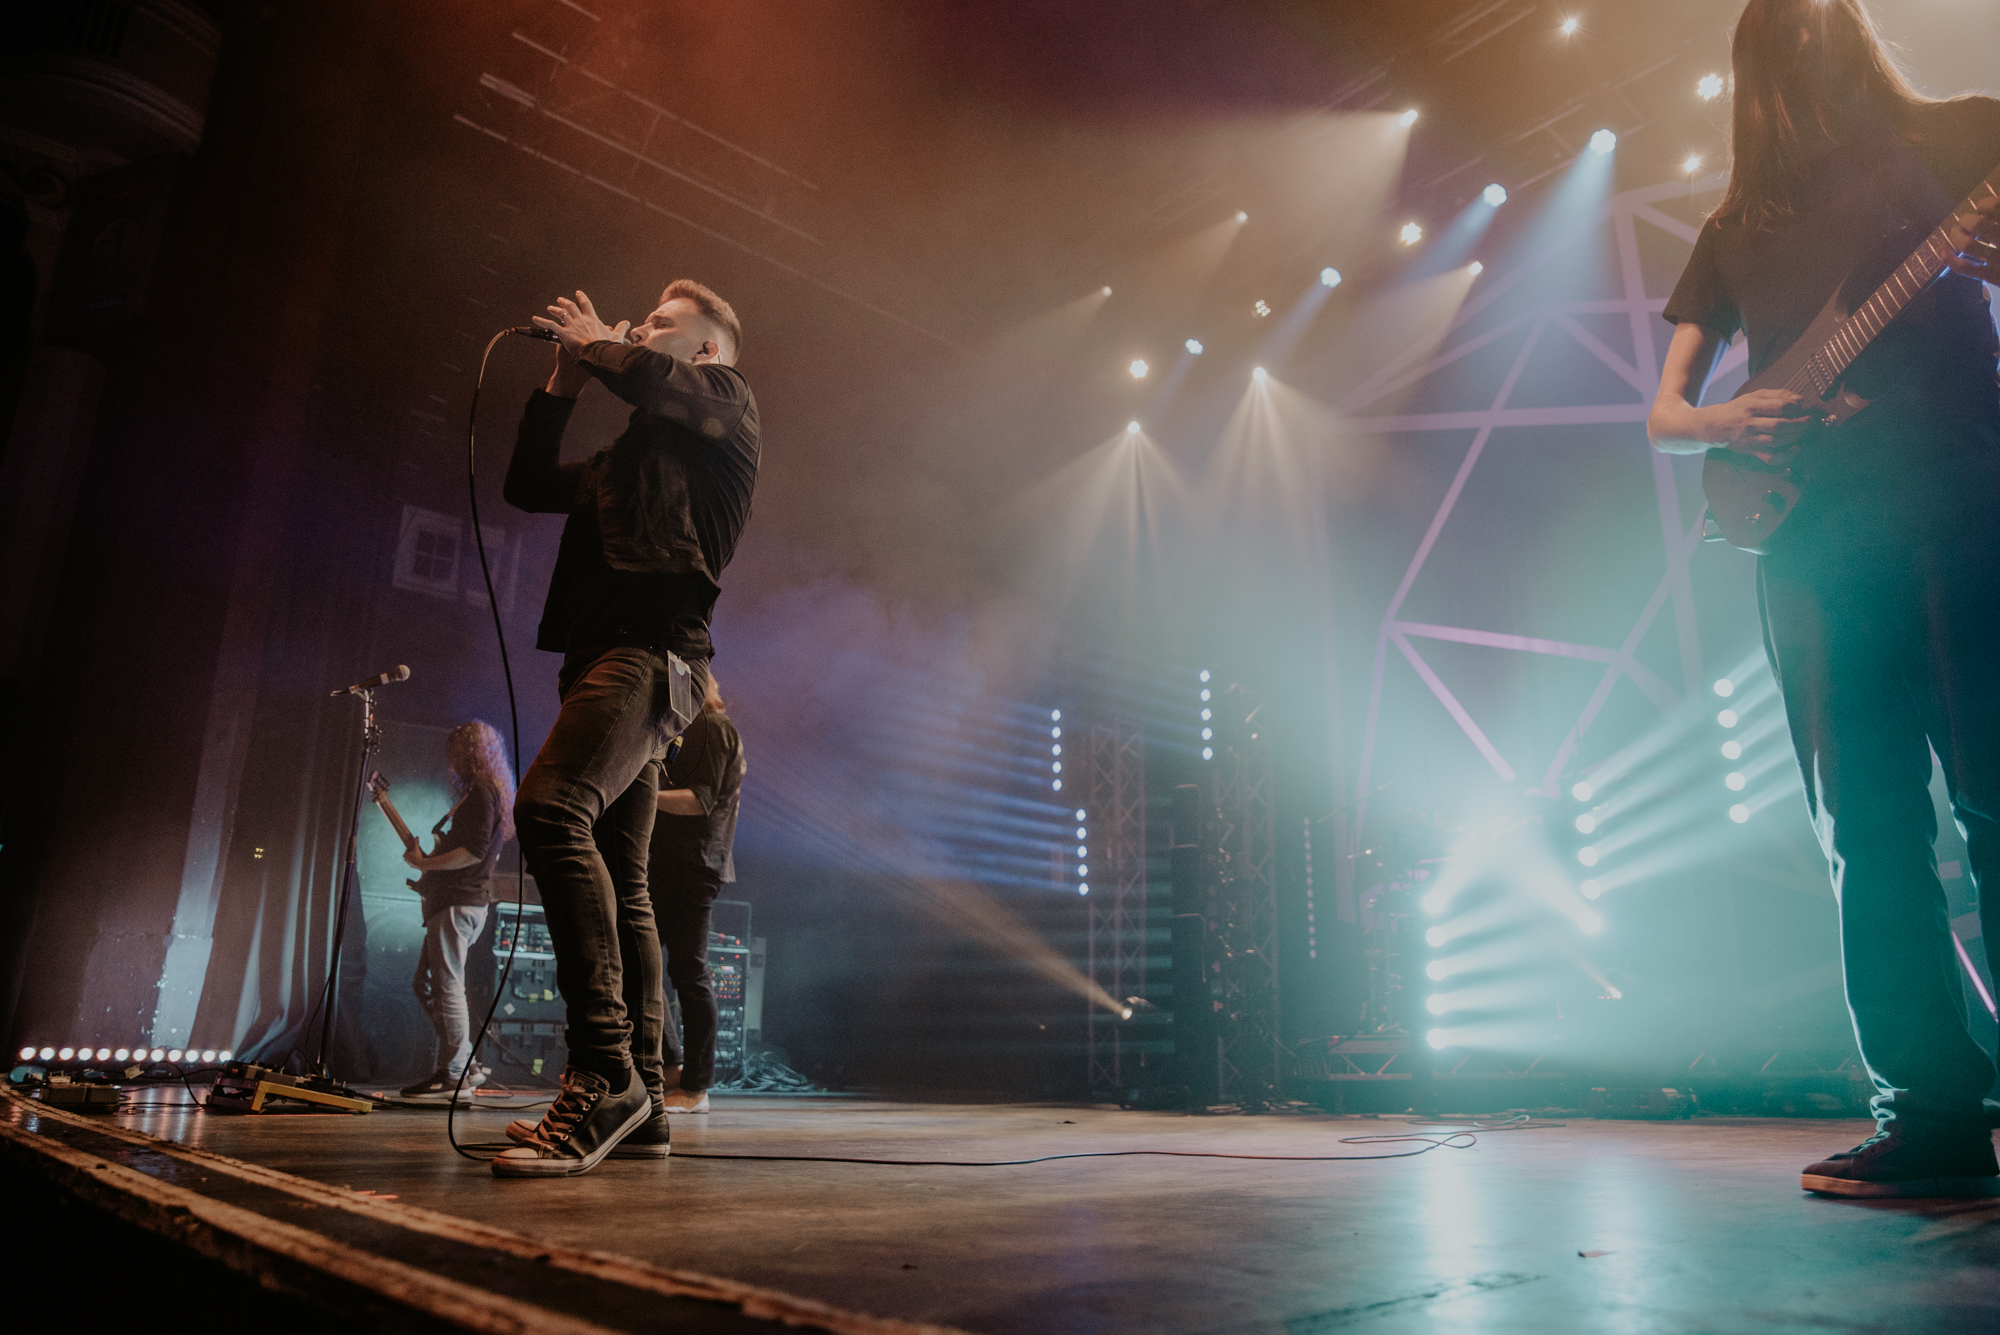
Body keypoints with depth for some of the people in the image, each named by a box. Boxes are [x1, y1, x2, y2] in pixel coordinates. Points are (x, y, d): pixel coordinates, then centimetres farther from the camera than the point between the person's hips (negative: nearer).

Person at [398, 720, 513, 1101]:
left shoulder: (482, 792, -11)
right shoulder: (480, 792, 22)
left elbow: (474, 852, -21)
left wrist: (425, 863, -13)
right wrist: (431, 869, 19)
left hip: (458, 904, -11)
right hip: (451, 901, 11)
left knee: (446, 987, -9)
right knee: (424, 984, 14)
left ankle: (451, 1075, -5)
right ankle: (465, 1063, 15)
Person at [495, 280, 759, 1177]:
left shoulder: (722, 397, 11)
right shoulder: (631, 450, 34)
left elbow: (649, 379, -9)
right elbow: (528, 485, 33)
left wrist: (597, 344, 12)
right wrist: (564, 381, 28)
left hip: (652, 649, -9)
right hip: (607, 659, 9)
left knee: (551, 808, -30)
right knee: (617, 885, 4)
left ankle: (602, 1075, -32)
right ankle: (636, 1104, 7)